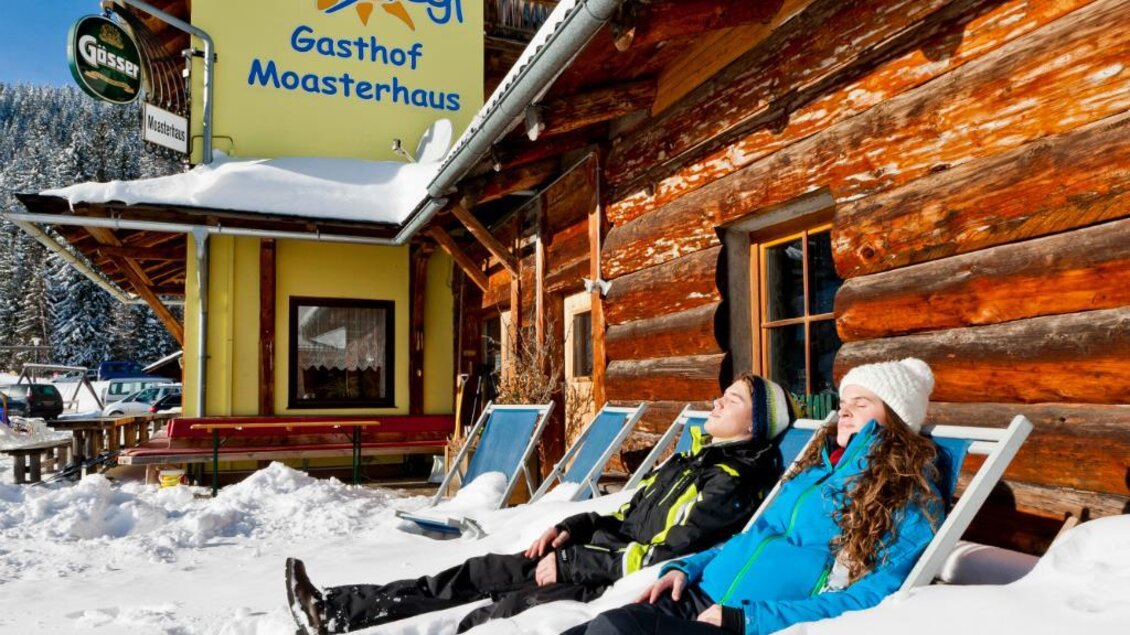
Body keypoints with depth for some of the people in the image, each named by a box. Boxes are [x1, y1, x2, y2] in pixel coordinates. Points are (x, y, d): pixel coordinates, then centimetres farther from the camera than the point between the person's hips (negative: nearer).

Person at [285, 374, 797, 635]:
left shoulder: (731, 483, -15)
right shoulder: (697, 458, 15)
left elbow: (659, 560, -22)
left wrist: (567, 563, -18)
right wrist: (575, 527, 3)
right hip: (599, 554, 9)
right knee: (480, 573, 0)